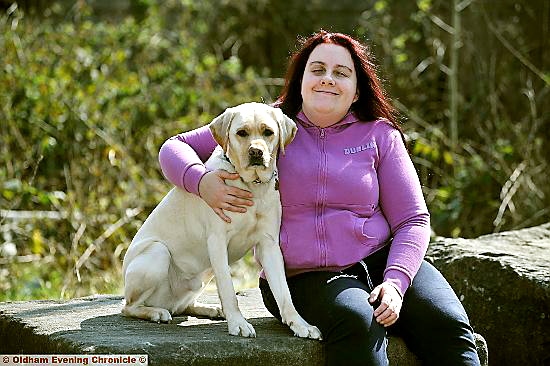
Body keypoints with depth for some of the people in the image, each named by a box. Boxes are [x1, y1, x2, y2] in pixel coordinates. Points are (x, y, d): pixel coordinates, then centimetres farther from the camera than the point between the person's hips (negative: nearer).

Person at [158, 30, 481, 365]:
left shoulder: (379, 134, 7)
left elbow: (413, 221, 5)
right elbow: (174, 148, 8)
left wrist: (395, 282, -14)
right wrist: (202, 181, -16)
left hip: (380, 262, 2)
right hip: (301, 278, -1)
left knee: (448, 325, -26)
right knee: (357, 322, -34)